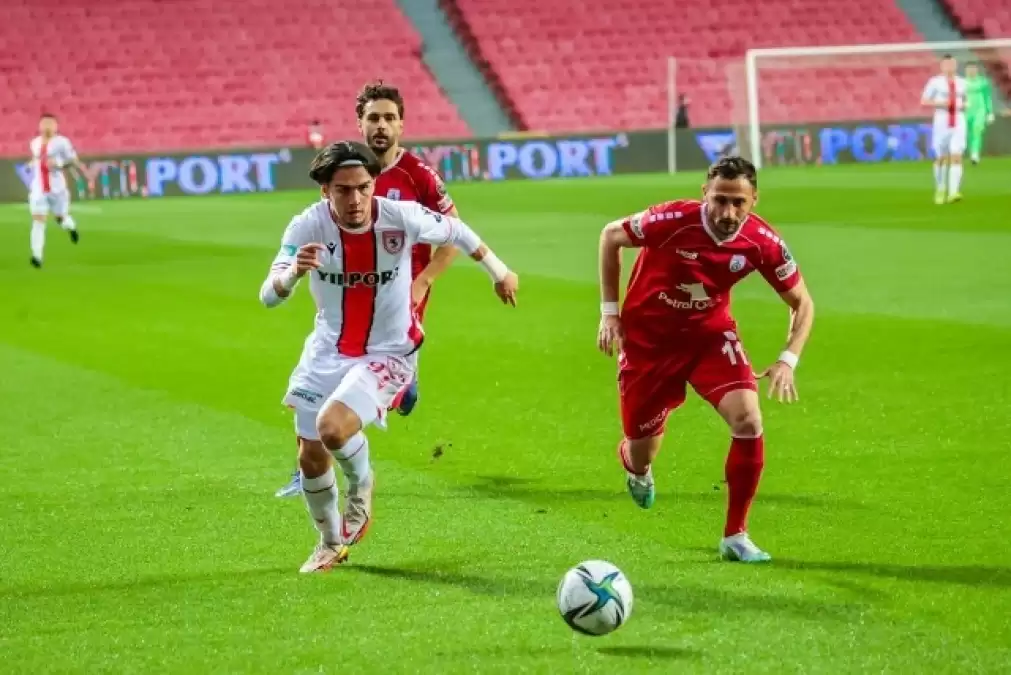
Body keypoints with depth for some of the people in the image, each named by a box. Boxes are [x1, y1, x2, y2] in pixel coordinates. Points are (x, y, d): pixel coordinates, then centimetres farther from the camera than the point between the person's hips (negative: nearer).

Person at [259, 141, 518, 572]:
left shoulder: (400, 217, -21)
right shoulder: (308, 227, -20)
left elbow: (455, 231, 0)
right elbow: (268, 297, -28)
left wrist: (498, 271, 11)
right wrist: (293, 273, -50)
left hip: (388, 354, -3)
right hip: (327, 352, 3)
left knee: (332, 425, -28)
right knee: (311, 456, 10)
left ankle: (361, 488, 7)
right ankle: (331, 544, 37)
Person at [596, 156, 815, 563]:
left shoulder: (762, 243, -21)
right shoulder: (673, 220, -29)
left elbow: (801, 302, -5)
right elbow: (611, 236, -10)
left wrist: (788, 360, -19)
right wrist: (609, 312, -10)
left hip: (710, 333, 2)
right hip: (647, 336, -2)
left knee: (748, 420, -20)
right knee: (643, 450, 7)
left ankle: (735, 536, -5)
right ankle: (635, 466, 51)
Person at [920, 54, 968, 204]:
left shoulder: (961, 82, 10)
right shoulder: (935, 82, -2)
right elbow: (923, 102, -3)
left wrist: (963, 106, 1)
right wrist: (940, 103, -17)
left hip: (958, 124, 2)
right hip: (941, 123, -2)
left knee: (956, 157, -13)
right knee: (941, 158, 7)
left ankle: (953, 192, -20)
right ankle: (940, 190, 27)